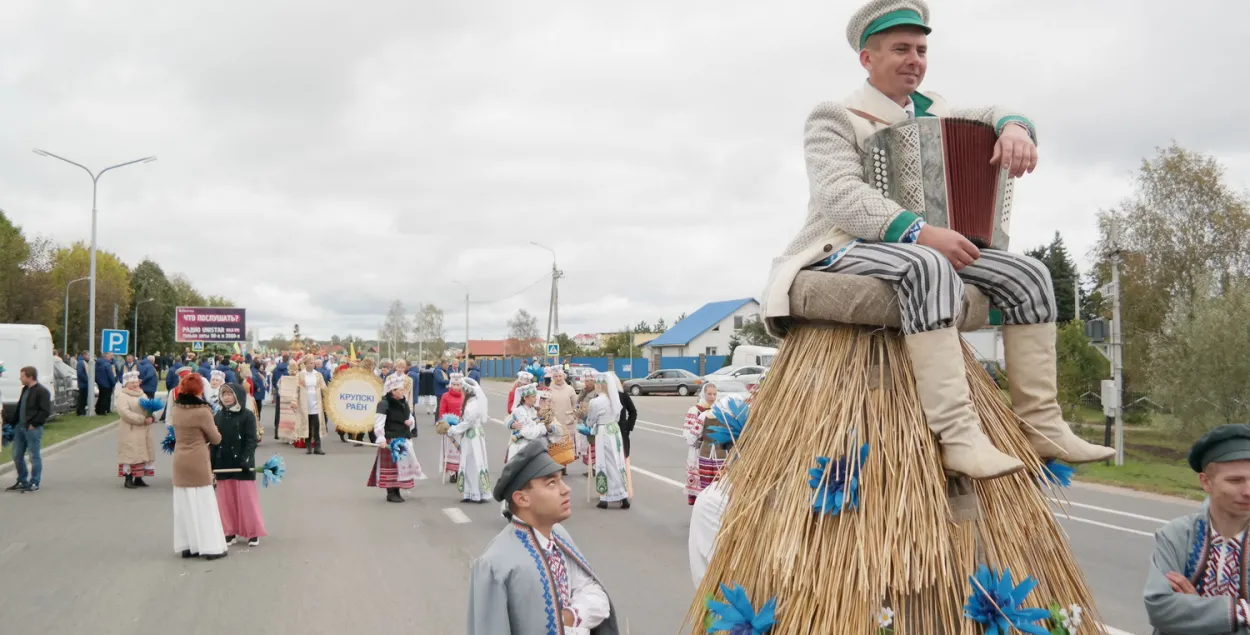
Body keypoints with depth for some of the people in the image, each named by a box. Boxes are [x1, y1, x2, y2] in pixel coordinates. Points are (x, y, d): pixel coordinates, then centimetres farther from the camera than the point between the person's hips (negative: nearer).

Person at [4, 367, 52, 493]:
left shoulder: (42, 391, -13)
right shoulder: (25, 389, 14)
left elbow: (46, 411, -18)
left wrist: (33, 424, -18)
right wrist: (15, 422, 13)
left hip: (33, 429, -9)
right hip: (20, 427, 9)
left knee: (34, 456, 0)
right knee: (17, 456, 13)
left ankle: (34, 483, 7)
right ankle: (22, 481, 25)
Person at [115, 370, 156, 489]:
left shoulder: (143, 395, 19)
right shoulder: (122, 396, -5)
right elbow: (124, 412, -19)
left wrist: (151, 417, -9)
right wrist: (142, 419, -23)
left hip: (144, 431, 7)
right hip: (130, 431, -7)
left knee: (142, 453, 7)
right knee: (130, 453, -7)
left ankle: (138, 478, 15)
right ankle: (128, 479, -2)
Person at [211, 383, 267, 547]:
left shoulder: (248, 415, -6)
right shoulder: (218, 416, 8)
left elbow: (252, 440, -10)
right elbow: (214, 441, 9)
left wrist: (246, 459, -20)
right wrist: (211, 463, 3)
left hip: (241, 463, -4)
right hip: (223, 463, 5)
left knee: (246, 498, 0)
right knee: (226, 498, 7)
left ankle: (253, 532, 8)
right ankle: (230, 531, 16)